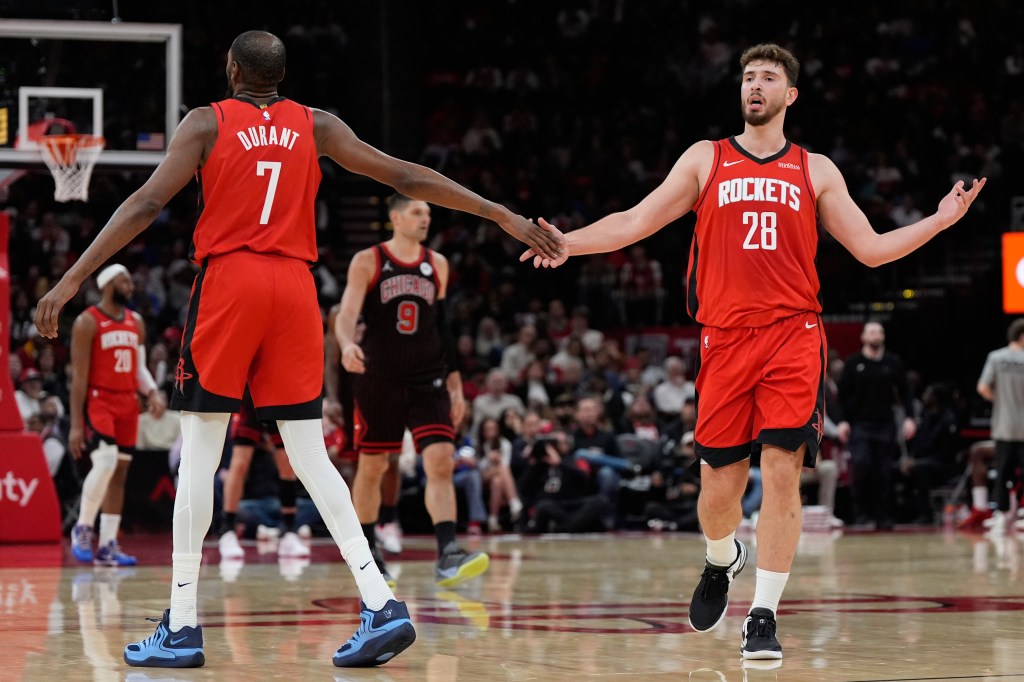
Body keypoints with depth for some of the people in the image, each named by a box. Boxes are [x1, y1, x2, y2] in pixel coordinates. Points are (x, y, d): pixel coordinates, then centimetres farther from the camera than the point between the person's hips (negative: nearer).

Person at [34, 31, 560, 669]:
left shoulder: (207, 123, 4)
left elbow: (146, 204, -6)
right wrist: (506, 217, 12)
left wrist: (72, 280, -7)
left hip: (227, 282, -3)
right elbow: (407, 177, 10)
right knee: (311, 455, 6)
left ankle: (181, 628, 0)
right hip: (295, 287, 3)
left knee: (199, 454, 1)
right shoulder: (317, 126, 12)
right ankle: (382, 605, -6)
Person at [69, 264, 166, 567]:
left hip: (127, 404, 7)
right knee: (105, 462, -24)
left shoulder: (136, 321, 13)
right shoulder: (88, 322, -6)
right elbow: (79, 376, -9)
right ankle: (83, 528, -6)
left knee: (119, 473, 4)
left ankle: (108, 546, 7)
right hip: (98, 401, -7)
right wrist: (76, 425, -13)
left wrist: (152, 392, -3)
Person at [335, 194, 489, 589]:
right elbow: (347, 313, -13)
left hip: (428, 380, 2)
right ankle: (366, 553, 24)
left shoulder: (437, 265, 9)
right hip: (378, 379, -2)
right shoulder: (367, 262, -3)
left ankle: (448, 557, -22)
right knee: (371, 468, 7)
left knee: (441, 463, -13)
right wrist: (347, 345, -36)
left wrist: (455, 383, 14)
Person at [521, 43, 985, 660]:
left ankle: (764, 617, -6)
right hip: (725, 338, 1)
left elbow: (872, 249, 13)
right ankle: (722, 561, 36)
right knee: (719, 486, 2)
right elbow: (637, 222, 9)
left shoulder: (816, 171, 13)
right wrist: (570, 243, -3)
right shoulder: (706, 159, 12)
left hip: (793, 335, -1)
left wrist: (939, 221, 1)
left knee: (782, 472, -13)